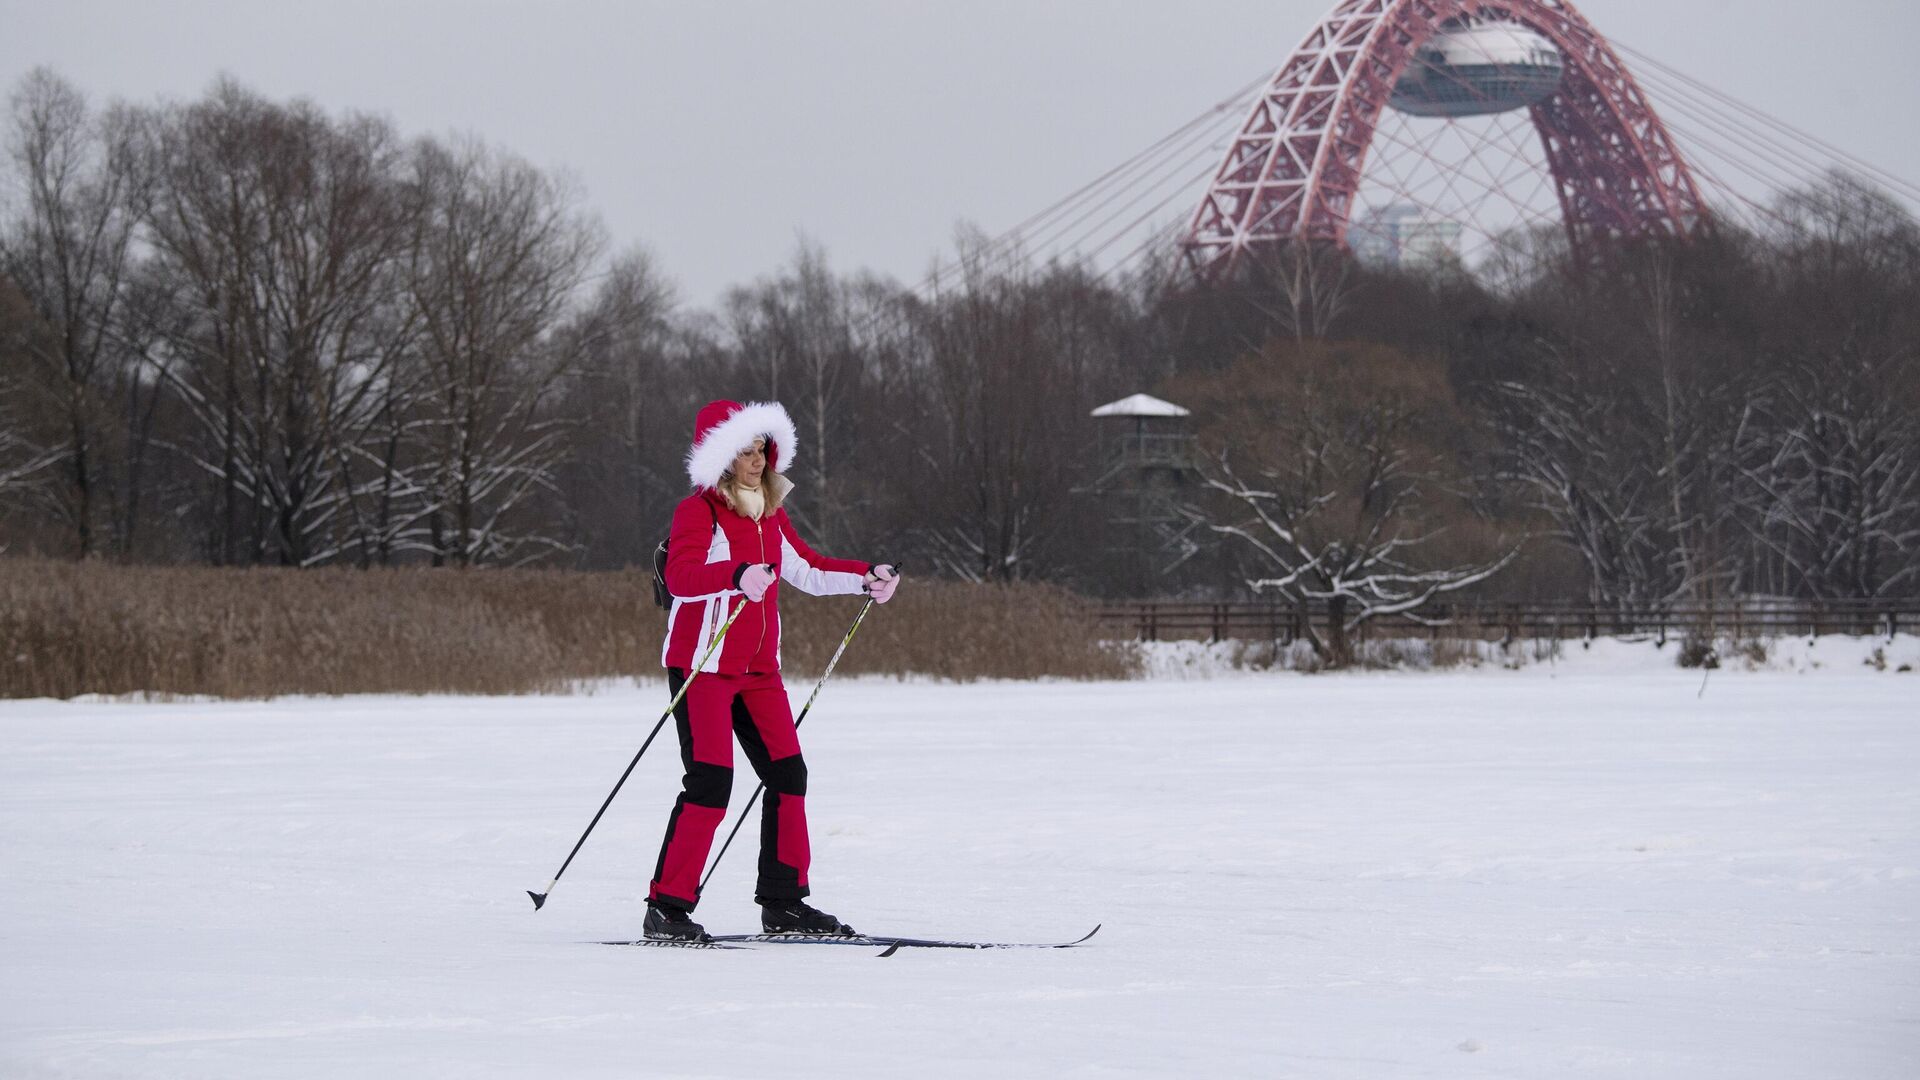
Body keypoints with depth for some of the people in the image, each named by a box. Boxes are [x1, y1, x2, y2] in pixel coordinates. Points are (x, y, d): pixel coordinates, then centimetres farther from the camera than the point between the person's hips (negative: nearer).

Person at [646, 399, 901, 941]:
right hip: (702, 665, -8)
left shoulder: (771, 516, 13)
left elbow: (806, 569, 26)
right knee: (710, 782, -15)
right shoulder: (698, 512, -12)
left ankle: (783, 901, 14)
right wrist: (737, 576, -46)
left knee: (787, 775, 5)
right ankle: (668, 907, -10)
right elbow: (681, 577, -29)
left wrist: (866, 577, 14)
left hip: (757, 668, 8)